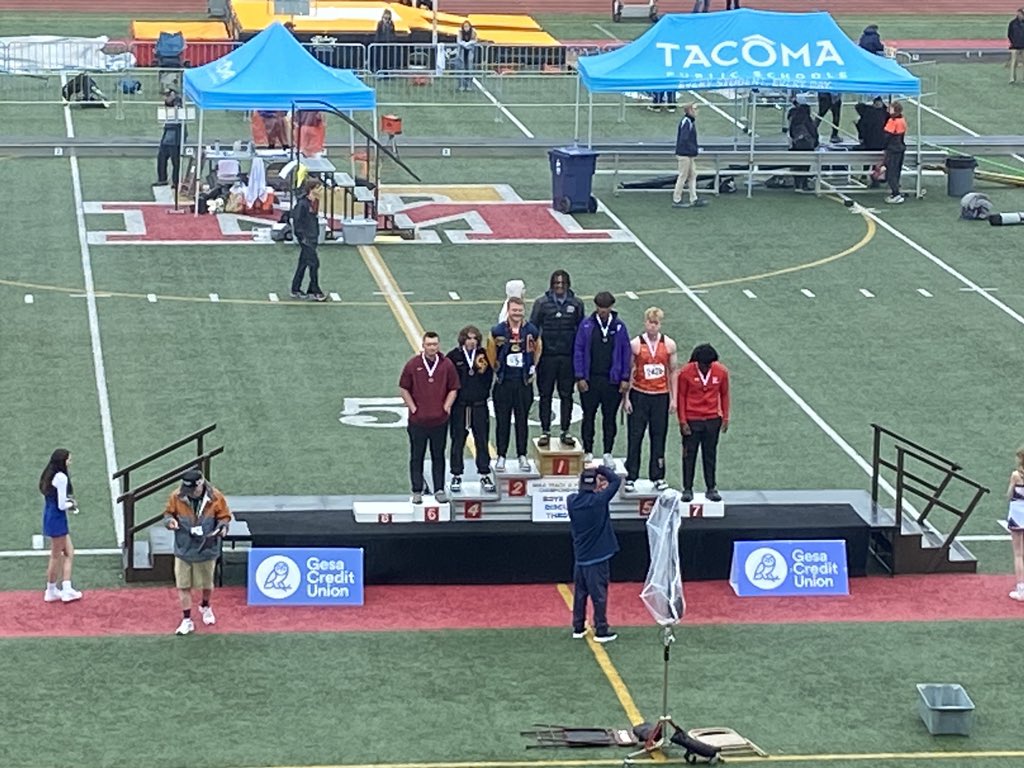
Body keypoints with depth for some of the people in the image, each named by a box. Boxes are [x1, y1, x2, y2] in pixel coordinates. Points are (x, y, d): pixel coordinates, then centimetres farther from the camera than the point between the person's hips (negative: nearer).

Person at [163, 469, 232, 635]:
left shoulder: (215, 498, -15)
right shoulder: (176, 496, -12)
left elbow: (224, 516, -3)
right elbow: (168, 512, 4)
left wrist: (222, 527, -23)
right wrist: (170, 520, -19)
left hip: (206, 549, 0)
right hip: (183, 549, 0)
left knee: (206, 583, 18)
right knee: (183, 586, 3)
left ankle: (205, 607, 48)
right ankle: (187, 621, 14)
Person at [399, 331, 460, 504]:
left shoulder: (447, 365, -1)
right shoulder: (413, 365, -3)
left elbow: (453, 389, 7)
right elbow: (403, 388, 4)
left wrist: (446, 408, -2)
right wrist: (413, 408, -1)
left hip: (440, 420, 1)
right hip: (418, 420, -1)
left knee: (438, 456, 8)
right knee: (416, 457, 5)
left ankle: (439, 490, 16)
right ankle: (417, 491, 12)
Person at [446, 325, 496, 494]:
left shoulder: (483, 355, 3)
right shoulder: (453, 357, -3)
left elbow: (489, 378, 5)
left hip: (479, 405, 2)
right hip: (459, 406, -2)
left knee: (482, 441, 4)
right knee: (458, 441, 5)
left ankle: (485, 476, 12)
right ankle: (456, 476, 14)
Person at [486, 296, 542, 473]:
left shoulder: (532, 331, -2)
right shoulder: (497, 331, -6)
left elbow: (538, 349, 15)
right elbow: (491, 353, 7)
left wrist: (533, 368, 11)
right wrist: (496, 370, 6)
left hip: (524, 382, 1)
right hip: (504, 382, -1)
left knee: (522, 420, 7)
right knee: (502, 420, 4)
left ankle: (522, 456, 16)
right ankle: (501, 457, 12)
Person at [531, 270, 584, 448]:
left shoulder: (576, 304, 4)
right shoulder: (542, 303, 0)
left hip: (568, 356, 1)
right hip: (547, 356, -1)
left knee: (566, 395, 6)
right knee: (545, 395, 4)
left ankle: (565, 432, 14)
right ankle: (545, 432, 10)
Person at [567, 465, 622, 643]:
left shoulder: (572, 501, -4)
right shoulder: (599, 500, -18)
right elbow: (616, 480, -11)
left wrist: (597, 489, 4)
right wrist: (600, 469, -4)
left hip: (580, 557, 5)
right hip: (598, 556, -5)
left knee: (580, 593, 15)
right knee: (599, 594, 3)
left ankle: (578, 628, 22)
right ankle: (601, 631, 8)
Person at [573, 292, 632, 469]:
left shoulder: (619, 327, 2)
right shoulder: (586, 326, 0)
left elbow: (625, 353, 5)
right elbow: (578, 351, 1)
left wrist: (625, 378, 0)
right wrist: (580, 377, -5)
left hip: (612, 380, 0)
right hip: (590, 380, 0)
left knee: (610, 418, 6)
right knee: (589, 416, 5)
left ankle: (608, 453, 13)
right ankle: (588, 452, 13)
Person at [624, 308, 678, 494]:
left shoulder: (669, 345, 1)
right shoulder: (635, 344, -5)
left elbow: (673, 372, 7)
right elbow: (628, 372, -1)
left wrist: (673, 398, 3)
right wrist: (625, 398, -4)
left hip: (661, 396, 2)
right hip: (639, 395, -2)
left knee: (659, 436, 6)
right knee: (635, 437, 0)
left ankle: (657, 476, 15)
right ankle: (631, 477, 6)